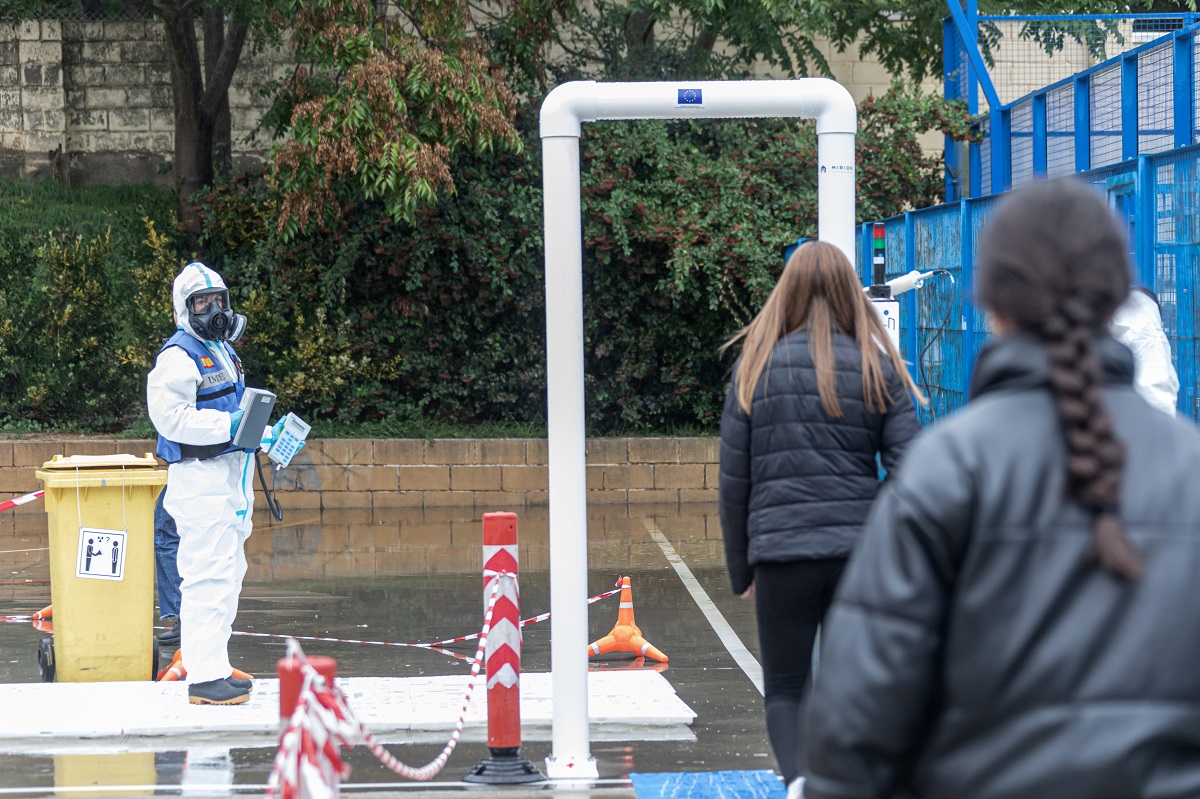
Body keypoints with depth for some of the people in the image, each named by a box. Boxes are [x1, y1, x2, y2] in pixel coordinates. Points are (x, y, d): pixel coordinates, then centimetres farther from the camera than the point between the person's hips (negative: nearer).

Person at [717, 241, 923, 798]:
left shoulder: (756, 368, 3)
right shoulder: (879, 369, 4)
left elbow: (733, 480, 5)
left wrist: (740, 568, 14)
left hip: (782, 551, -1)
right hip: (861, 550, 1)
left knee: (785, 690, 7)